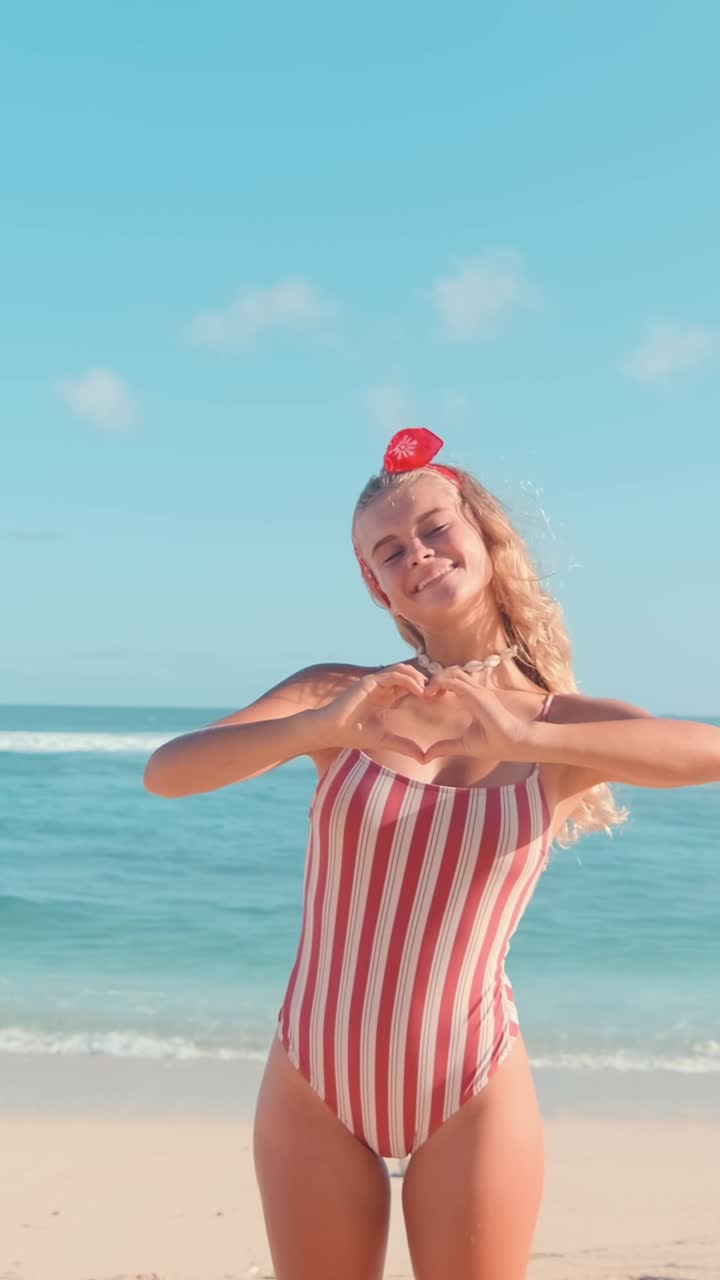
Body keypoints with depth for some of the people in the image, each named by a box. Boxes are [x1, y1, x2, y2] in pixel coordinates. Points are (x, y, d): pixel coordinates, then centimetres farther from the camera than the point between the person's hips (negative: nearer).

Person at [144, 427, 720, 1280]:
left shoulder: (564, 725, -4)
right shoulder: (341, 696, -2)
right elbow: (165, 773, -15)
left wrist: (525, 739, -32)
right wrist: (324, 728, -29)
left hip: (471, 1093, -1)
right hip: (315, 1084, 1)